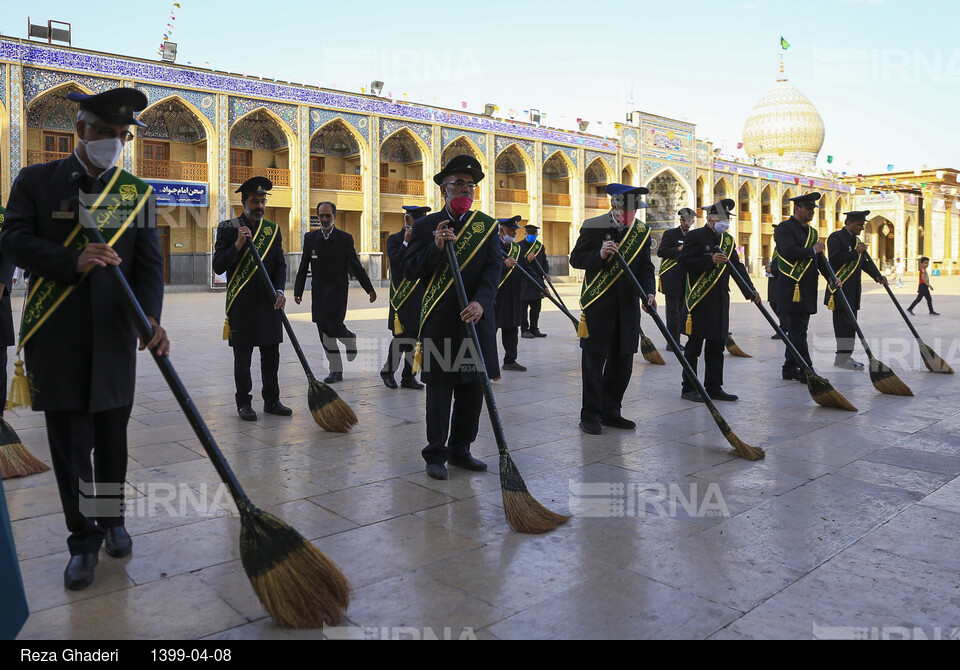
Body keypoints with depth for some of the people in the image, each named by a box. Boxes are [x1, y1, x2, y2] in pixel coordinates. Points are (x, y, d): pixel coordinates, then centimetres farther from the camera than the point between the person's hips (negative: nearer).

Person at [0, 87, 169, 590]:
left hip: (114, 332, 2)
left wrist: (151, 318, -18)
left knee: (111, 434, 12)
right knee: (70, 440, 4)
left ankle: (111, 518, 31)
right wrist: (73, 261, -23)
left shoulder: (137, 192, 7)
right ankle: (83, 538, 16)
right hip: (57, 335, -1)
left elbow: (149, 262, -1)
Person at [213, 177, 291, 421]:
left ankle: (272, 400, 18)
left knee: (271, 354, 8)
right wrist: (238, 245, -19)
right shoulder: (227, 228, -1)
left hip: (269, 302, 3)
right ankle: (244, 403, 14)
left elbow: (280, 264, 5)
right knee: (242, 356, 4)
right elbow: (218, 266, -6)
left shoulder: (273, 230, 10)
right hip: (241, 303, -3)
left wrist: (279, 291, -11)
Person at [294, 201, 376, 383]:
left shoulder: (345, 238, -2)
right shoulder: (310, 238, 7)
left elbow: (356, 266, 0)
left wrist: (369, 288, -2)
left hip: (338, 290, -3)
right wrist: (298, 290, 5)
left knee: (334, 326, -15)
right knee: (325, 334, 4)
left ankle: (350, 339, 21)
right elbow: (303, 267, 9)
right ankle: (336, 371, 14)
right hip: (319, 292, 4)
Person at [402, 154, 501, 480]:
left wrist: (480, 302, -20)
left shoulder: (487, 226, 8)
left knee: (473, 388, 8)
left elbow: (493, 270, -3)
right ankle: (436, 455, 14)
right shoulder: (425, 226, 5)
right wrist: (436, 247, -17)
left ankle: (460, 450, 24)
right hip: (439, 320, -2)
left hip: (476, 319, 2)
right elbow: (410, 270, -1)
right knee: (439, 389, 3)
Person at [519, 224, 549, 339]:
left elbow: (544, 262, 14)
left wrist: (546, 273, -3)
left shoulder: (540, 246, 12)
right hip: (523, 281, -5)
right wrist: (527, 259, -25)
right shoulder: (519, 246, -5)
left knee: (536, 307, 9)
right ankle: (524, 330, 3)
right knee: (523, 307, -3)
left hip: (537, 281, 5)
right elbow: (518, 264, -8)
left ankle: (534, 329, 18)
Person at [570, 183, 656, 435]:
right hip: (597, 304, -4)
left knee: (622, 362, 9)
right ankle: (590, 414, 10)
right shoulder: (593, 226, -4)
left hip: (628, 306, 4)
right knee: (594, 360, 0)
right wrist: (599, 255, -21)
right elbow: (576, 258, -3)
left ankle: (610, 411, 23)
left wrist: (649, 292, -11)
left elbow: (645, 267, 7)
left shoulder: (642, 231, 8)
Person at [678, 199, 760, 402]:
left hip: (720, 300, 7)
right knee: (694, 345, -1)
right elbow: (683, 262, -17)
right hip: (699, 300, -7)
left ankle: (714, 387, 19)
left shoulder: (728, 240, 15)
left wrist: (750, 290, -1)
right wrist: (710, 260, -25)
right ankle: (688, 388, 7)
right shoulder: (696, 236, -7)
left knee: (717, 346, 11)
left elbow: (738, 266, 12)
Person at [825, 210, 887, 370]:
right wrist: (855, 252, -19)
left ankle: (846, 356, 16)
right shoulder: (836, 237, -7)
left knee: (850, 323, 10)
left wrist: (878, 276, 3)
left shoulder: (856, 240, 19)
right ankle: (842, 358, -6)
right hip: (840, 289, -9)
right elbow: (834, 258, -20)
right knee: (844, 322, -10)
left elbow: (865, 262, 18)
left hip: (853, 291, 9)